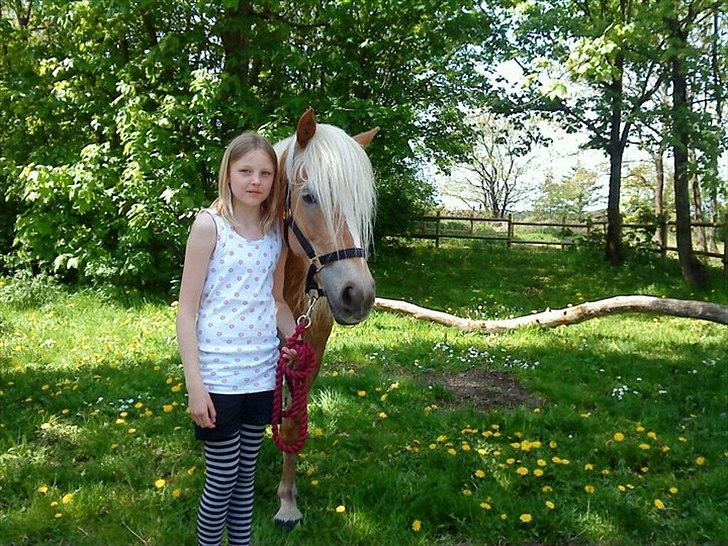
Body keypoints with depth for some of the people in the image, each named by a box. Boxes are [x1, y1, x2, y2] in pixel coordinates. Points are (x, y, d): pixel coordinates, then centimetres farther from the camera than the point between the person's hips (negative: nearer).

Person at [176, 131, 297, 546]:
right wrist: (194, 384, -15)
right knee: (222, 480, 6)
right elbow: (187, 309, -10)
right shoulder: (209, 225, -10)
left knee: (247, 474, 18)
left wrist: (298, 350, 3)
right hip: (219, 376, -5)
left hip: (264, 373, 5)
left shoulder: (276, 231, 5)